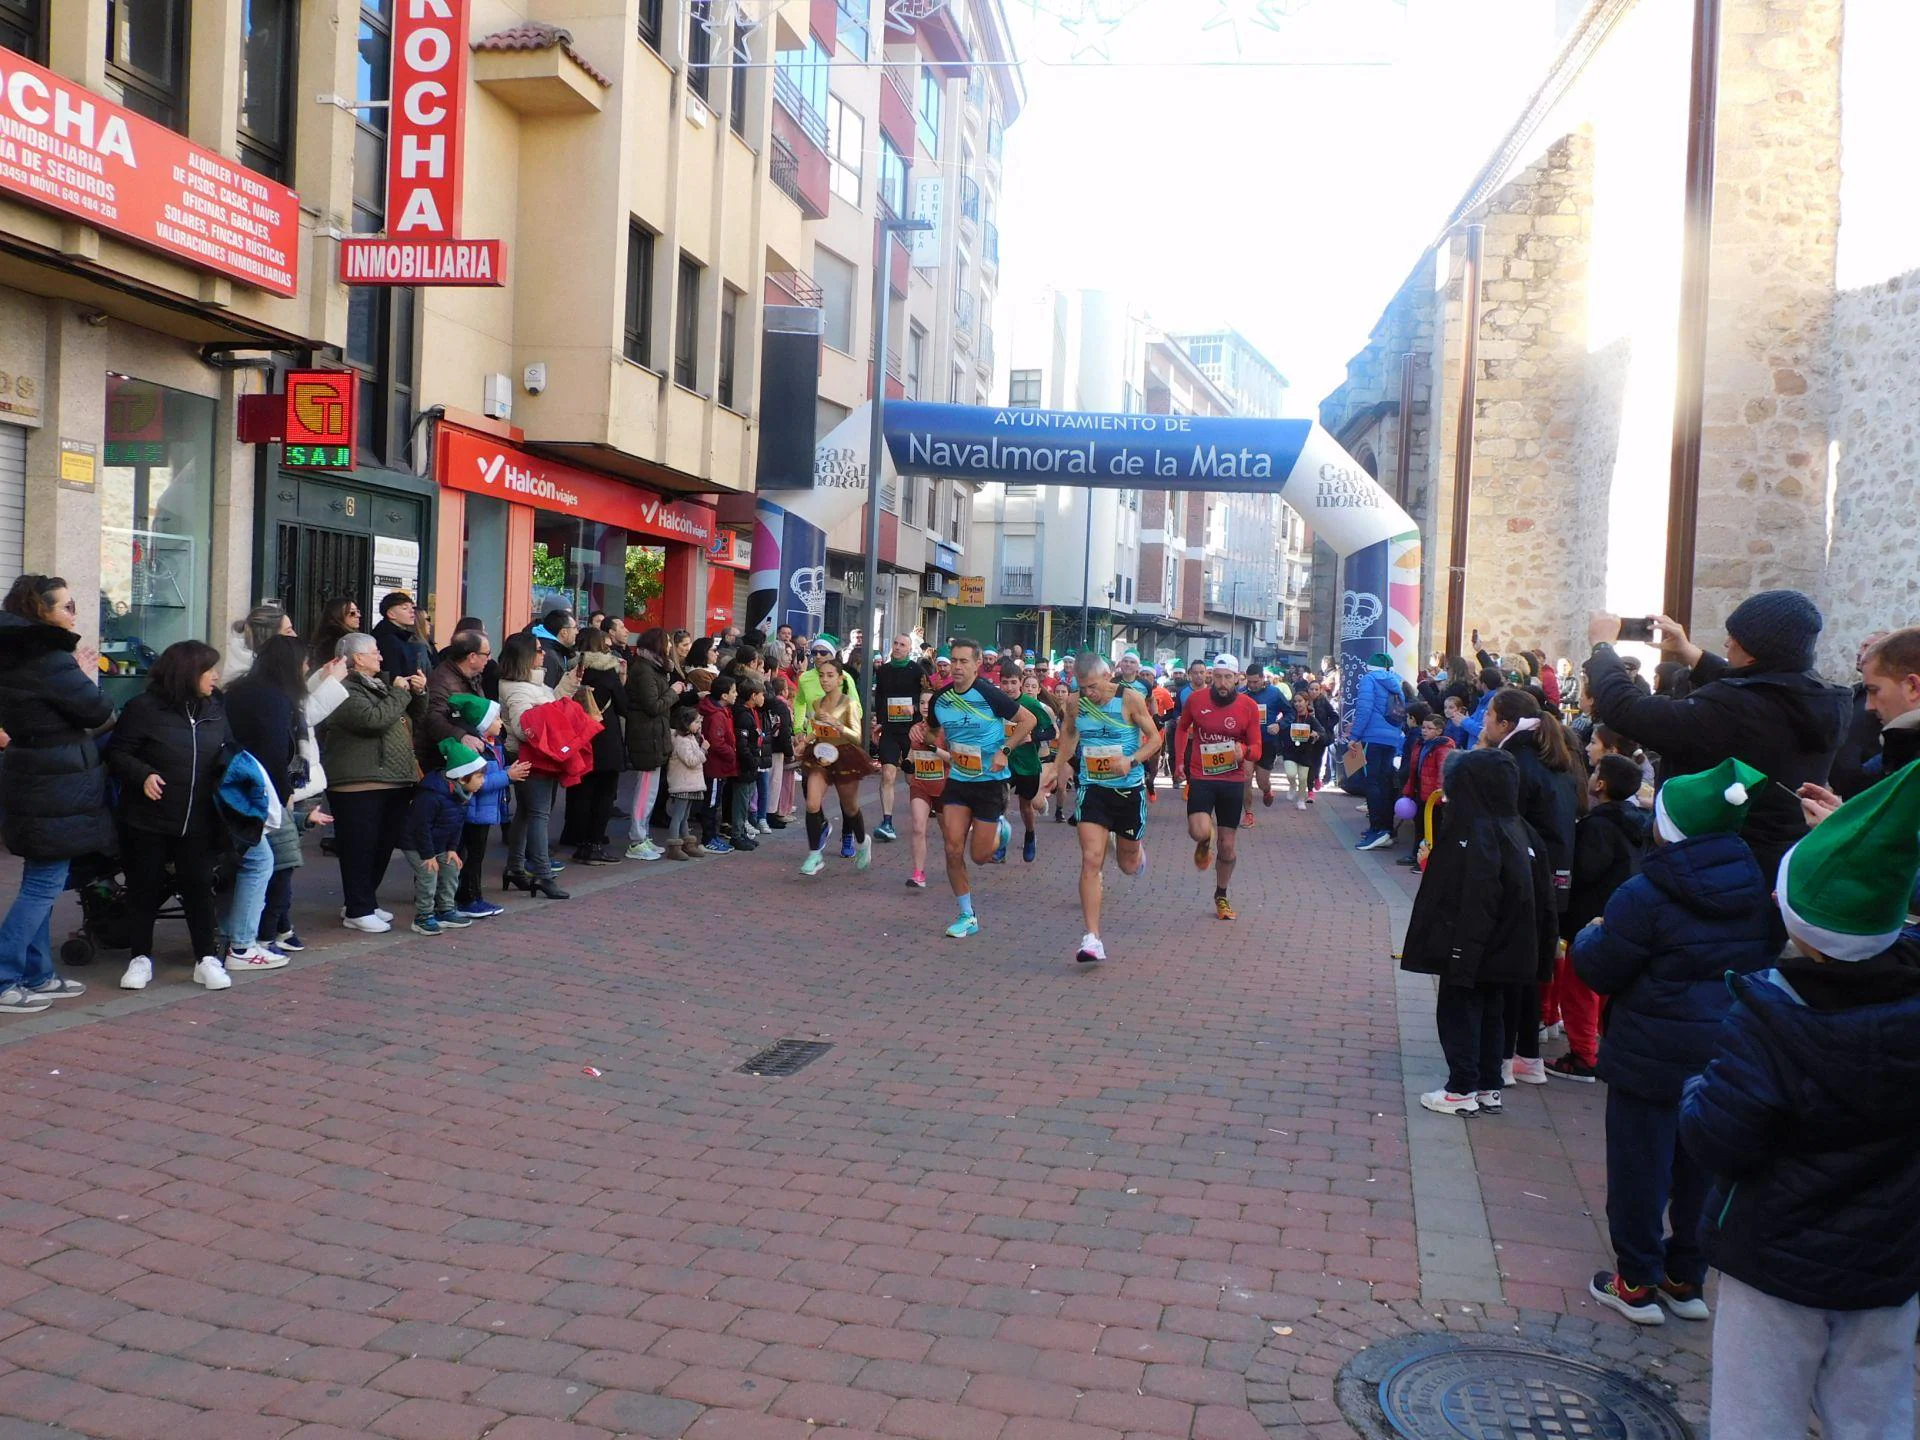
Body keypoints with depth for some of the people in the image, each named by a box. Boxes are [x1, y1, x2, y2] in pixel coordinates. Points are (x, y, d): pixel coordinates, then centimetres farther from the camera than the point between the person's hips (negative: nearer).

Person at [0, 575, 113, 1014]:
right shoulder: (49, 660, -17)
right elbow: (97, 712, -12)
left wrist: (76, 678, 7)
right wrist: (85, 679, 4)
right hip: (57, 791, -10)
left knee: (39, 883, 15)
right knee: (43, 885, -4)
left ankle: (37, 976, 23)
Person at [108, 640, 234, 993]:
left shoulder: (215, 710, 7)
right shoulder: (144, 708, -10)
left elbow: (224, 753, 19)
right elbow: (117, 753, -9)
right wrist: (143, 775, -23)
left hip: (197, 820, 4)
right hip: (147, 819, -4)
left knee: (199, 885, 6)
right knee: (144, 887, 7)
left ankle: (206, 958, 14)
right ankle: (141, 957, 20)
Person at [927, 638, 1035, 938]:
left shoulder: (989, 695, -16)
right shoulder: (940, 699, 0)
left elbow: (1028, 720, -9)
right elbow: (934, 731, 20)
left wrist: (1004, 750, -17)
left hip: (990, 781, -4)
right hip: (957, 781, 4)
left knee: (980, 856, 1)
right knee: (953, 851, -5)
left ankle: (1000, 831, 36)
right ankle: (967, 916, 9)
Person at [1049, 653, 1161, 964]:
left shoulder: (1130, 698, -12)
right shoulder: (1076, 703, -2)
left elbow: (1155, 738, -8)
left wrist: (1132, 760, -24)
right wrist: (1058, 769, 12)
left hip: (1129, 789, -1)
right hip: (1092, 789, 2)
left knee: (1129, 865, 14)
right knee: (1091, 860, -13)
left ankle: (1137, 846, 54)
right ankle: (1092, 938, -13)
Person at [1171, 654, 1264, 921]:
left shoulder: (1249, 706, -7)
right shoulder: (1196, 699, -6)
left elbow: (1256, 748, -5)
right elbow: (1182, 728, 14)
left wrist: (1244, 751, -28)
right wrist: (1179, 761, 8)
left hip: (1233, 780, 1)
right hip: (1201, 777, -1)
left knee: (1228, 846, 9)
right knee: (1199, 832, -24)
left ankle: (1221, 896, 32)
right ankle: (1205, 843, 16)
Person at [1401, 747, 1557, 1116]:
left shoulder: (1475, 833, -22)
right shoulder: (1517, 829, 4)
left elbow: (1476, 902, -26)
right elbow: (1541, 894, 10)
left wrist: (1461, 954, -24)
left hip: (1473, 950, -8)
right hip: (1503, 951, 8)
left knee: (1458, 1013, 5)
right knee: (1491, 1015, 17)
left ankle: (1462, 1091, 11)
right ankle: (1489, 1088, 24)